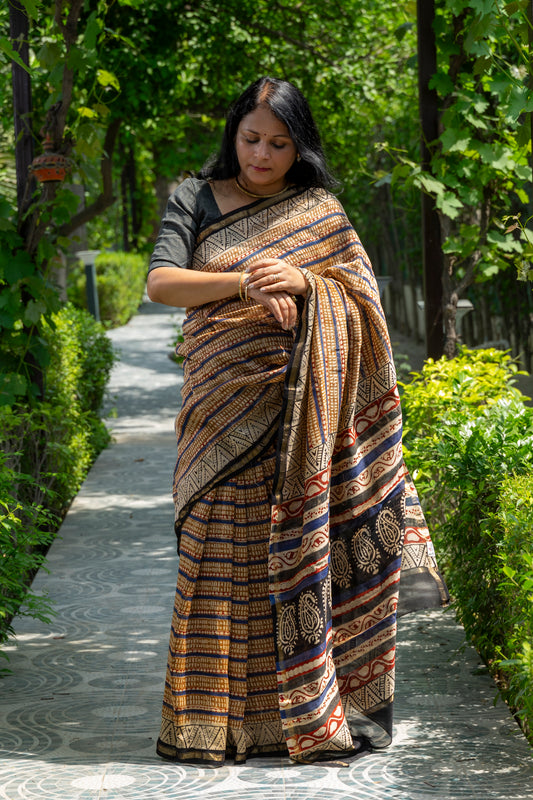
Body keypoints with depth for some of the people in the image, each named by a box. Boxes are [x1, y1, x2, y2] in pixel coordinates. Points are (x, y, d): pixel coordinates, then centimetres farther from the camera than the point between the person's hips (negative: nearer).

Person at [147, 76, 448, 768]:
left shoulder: (320, 211, 10)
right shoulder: (196, 200, 8)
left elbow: (363, 300, 5)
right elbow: (160, 283, -5)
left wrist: (304, 281, -14)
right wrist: (244, 283, -18)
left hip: (302, 407, 0)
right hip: (224, 409, 0)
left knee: (300, 548, -3)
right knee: (225, 553, -3)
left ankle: (312, 715, 3)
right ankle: (219, 718, 4)